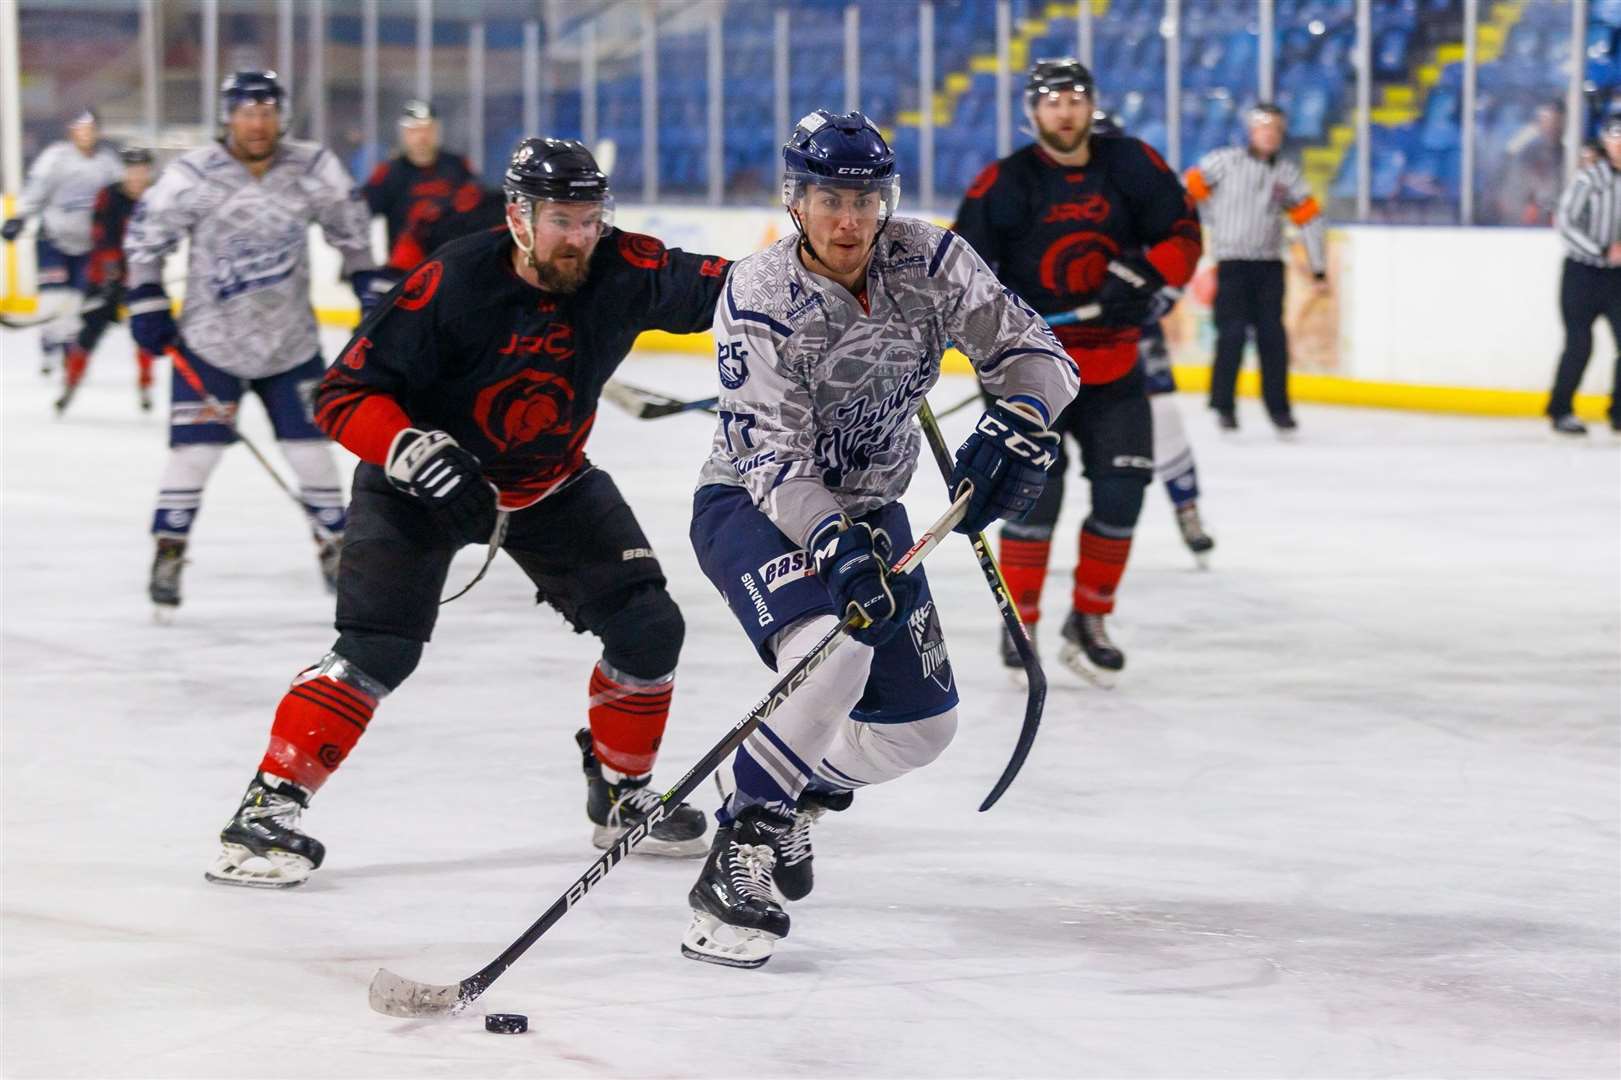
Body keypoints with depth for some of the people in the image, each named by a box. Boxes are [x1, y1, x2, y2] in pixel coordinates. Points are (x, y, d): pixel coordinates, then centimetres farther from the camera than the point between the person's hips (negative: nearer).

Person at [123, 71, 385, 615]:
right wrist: (146, 301, -5)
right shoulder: (192, 175, -15)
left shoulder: (313, 169, -7)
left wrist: (367, 281, 9)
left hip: (291, 341, 2)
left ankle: (334, 548, 20)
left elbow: (348, 221, 11)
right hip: (210, 340, -2)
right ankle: (168, 557, 6)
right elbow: (145, 233, -3)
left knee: (310, 447, 3)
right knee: (195, 449, -8)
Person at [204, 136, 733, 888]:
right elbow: (343, 397, -26)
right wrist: (415, 453, -40)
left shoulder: (620, 271, -16)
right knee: (380, 646, -21)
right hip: (420, 479, -5)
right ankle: (269, 803, -14)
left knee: (647, 626, -3)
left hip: (551, 483, 5)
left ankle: (621, 792, 19)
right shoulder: (451, 286, -28)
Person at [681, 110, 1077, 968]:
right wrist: (838, 548, -43)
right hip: (752, 506, -6)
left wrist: (1017, 427, -34)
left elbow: (1031, 351, -12)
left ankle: (789, 798, 30)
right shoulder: (758, 301, -24)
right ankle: (736, 859, -25)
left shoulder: (929, 262, -13)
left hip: (867, 510, 6)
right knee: (833, 655, -34)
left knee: (917, 726, 3)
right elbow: (772, 460, -28)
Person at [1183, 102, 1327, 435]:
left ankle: (1279, 408, 11)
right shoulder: (1225, 161, -5)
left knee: (1272, 335, 2)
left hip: (1269, 264, 3)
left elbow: (1310, 219, 9)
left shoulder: (1288, 173, 6)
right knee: (1233, 332, -10)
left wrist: (1319, 271, 7)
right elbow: (1191, 189, -2)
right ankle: (1223, 405, 2)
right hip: (1232, 261, -3)